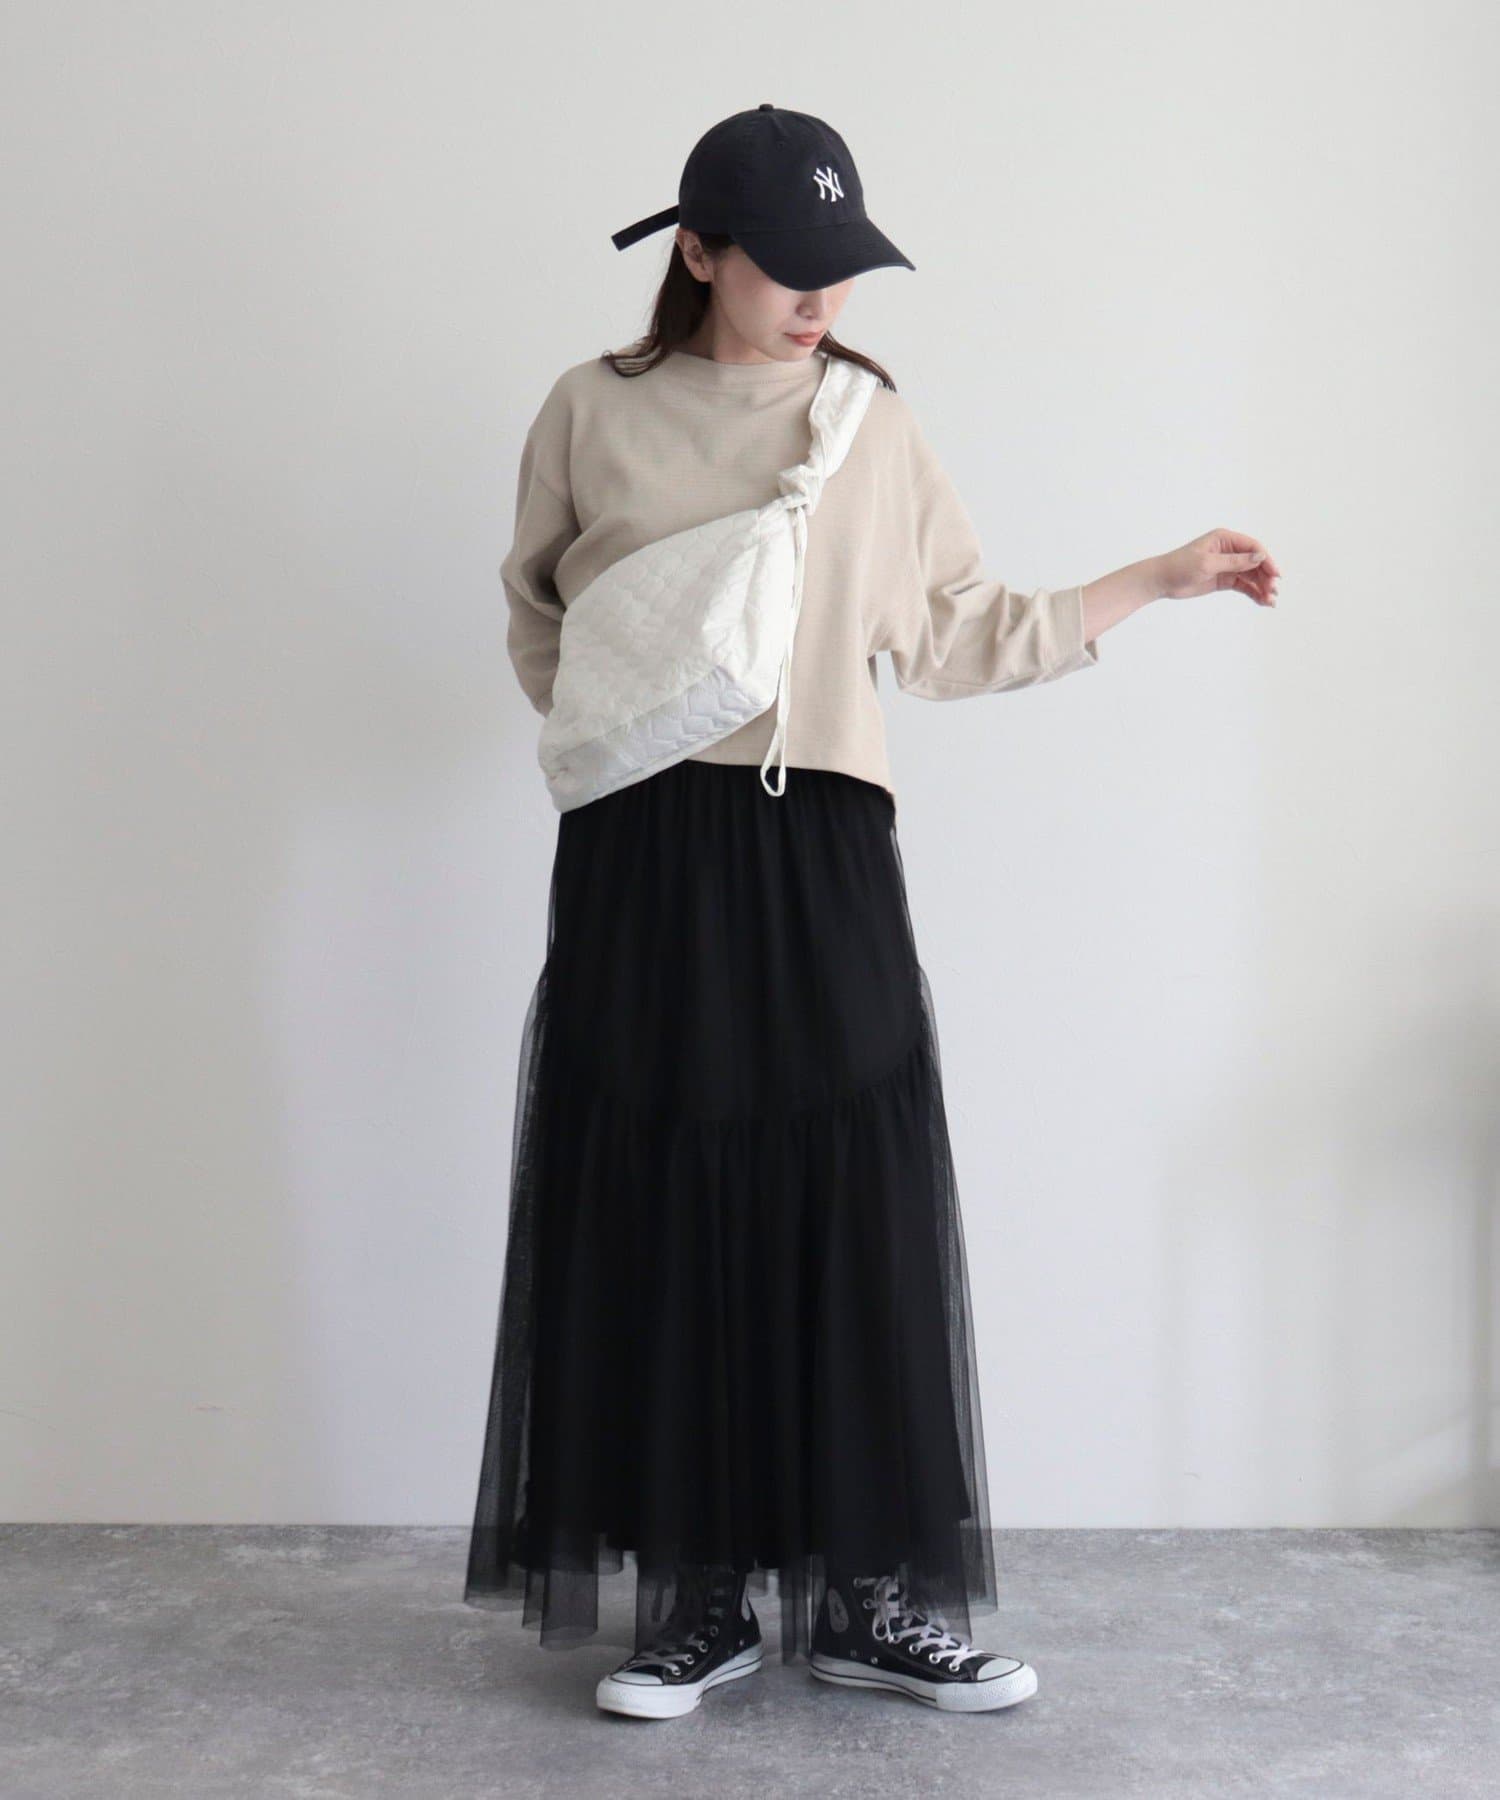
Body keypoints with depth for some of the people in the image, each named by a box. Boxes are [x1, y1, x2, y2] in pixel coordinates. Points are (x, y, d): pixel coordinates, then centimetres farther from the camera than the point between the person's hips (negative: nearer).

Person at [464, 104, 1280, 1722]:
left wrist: (1165, 576, 10)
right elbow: (536, 621, 17)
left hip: (818, 862, 1)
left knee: (850, 1214, 0)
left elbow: (963, 637, 10)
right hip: (642, 863, -1)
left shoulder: (875, 425, 8)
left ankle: (866, 1599, 13)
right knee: (659, 1222, 1)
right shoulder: (594, 411, 5)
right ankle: (698, 1602, 15)